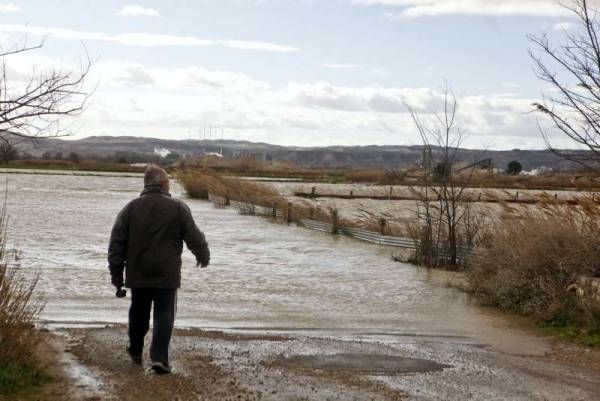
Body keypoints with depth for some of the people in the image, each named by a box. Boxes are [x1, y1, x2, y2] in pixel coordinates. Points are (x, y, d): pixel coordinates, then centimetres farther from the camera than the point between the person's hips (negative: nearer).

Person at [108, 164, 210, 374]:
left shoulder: (131, 208, 2)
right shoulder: (178, 208, -5)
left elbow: (116, 243, 1)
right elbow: (194, 237, 0)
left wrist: (116, 274, 7)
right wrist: (203, 256, 20)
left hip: (138, 274, 3)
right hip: (167, 275, -3)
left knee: (139, 313, 20)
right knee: (164, 315, 0)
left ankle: (135, 350, 35)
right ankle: (159, 357, -11)